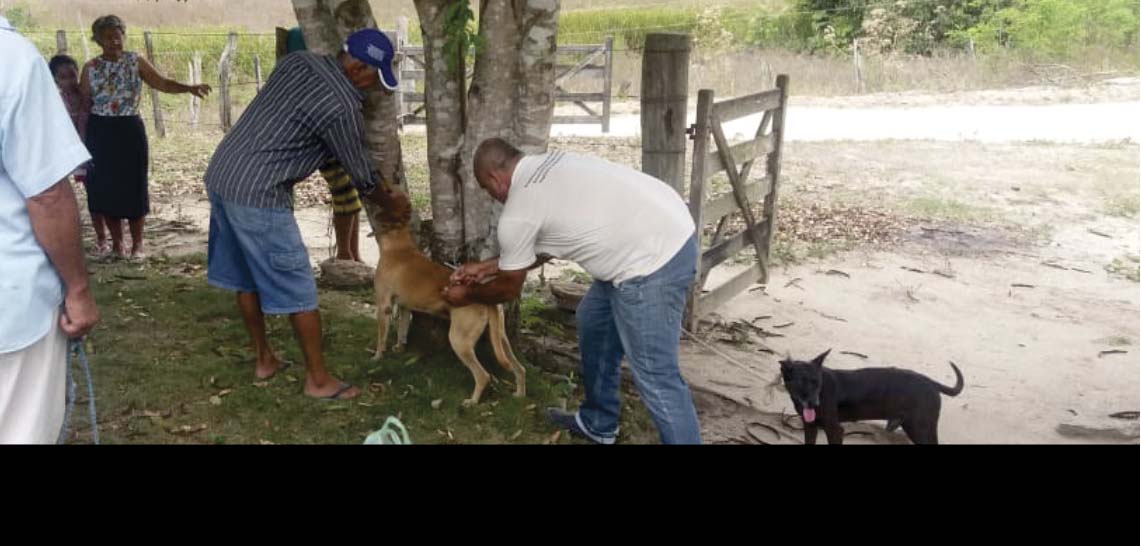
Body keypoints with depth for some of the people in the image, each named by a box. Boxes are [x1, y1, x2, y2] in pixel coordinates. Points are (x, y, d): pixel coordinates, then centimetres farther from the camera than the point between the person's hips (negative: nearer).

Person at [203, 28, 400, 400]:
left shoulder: (297, 60, 7)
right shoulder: (342, 108, -15)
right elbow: (362, 177, -2)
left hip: (220, 175, 9)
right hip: (257, 196, -9)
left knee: (247, 278, 19)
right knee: (298, 289, 2)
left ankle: (264, 360, 34)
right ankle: (318, 380, 12)